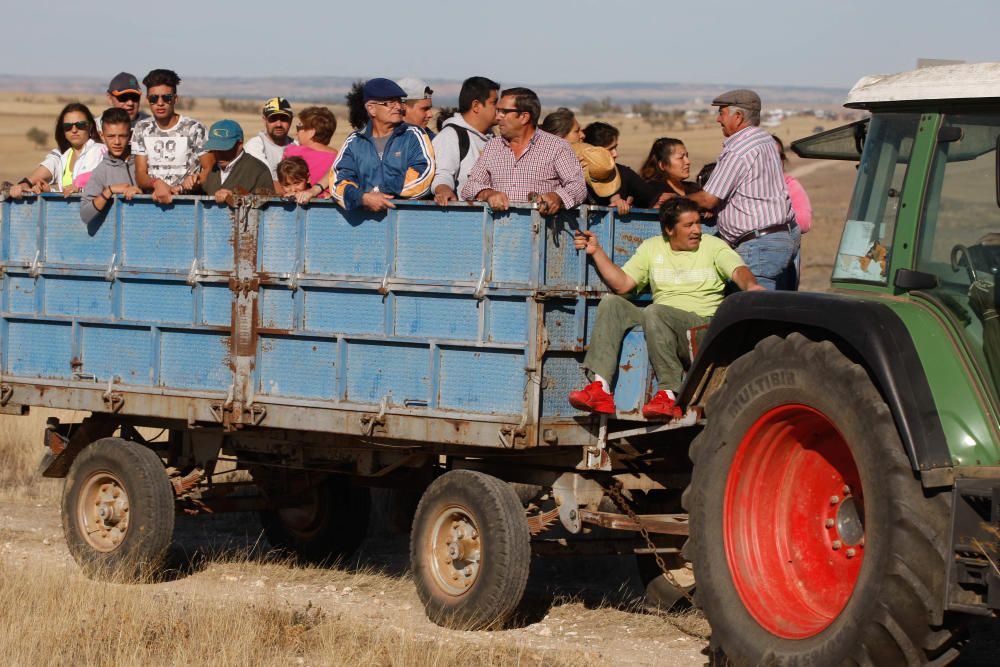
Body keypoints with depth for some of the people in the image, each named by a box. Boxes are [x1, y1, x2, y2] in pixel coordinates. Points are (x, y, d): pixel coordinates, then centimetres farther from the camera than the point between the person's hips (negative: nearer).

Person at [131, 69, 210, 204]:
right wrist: (157, 183, -16)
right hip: (150, 201, 2)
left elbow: (209, 169, 0)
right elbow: (140, 175, 7)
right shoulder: (142, 129, 12)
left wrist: (179, 188, -16)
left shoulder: (193, 129, 1)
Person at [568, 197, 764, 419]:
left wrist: (750, 285, -32)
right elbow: (622, 284, 14)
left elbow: (739, 270, -8)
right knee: (611, 303, -17)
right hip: (659, 322, 5)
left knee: (655, 312, -34)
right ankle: (599, 387, -30)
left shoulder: (713, 246, 10)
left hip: (701, 324, -5)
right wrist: (596, 252, 7)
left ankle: (669, 394, -32)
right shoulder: (652, 247, 20)